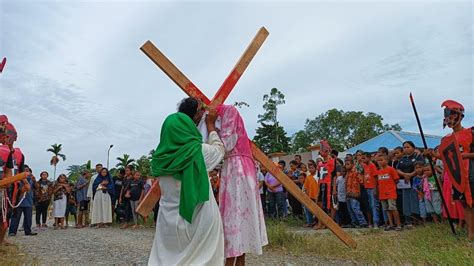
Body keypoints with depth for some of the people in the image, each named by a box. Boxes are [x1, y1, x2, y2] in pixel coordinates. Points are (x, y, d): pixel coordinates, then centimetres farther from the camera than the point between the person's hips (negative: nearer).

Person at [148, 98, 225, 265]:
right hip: (199, 219, -4)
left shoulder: (163, 153, -2)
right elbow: (219, 150, 5)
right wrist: (211, 125, 16)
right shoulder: (199, 151, -16)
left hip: (169, 220, 5)